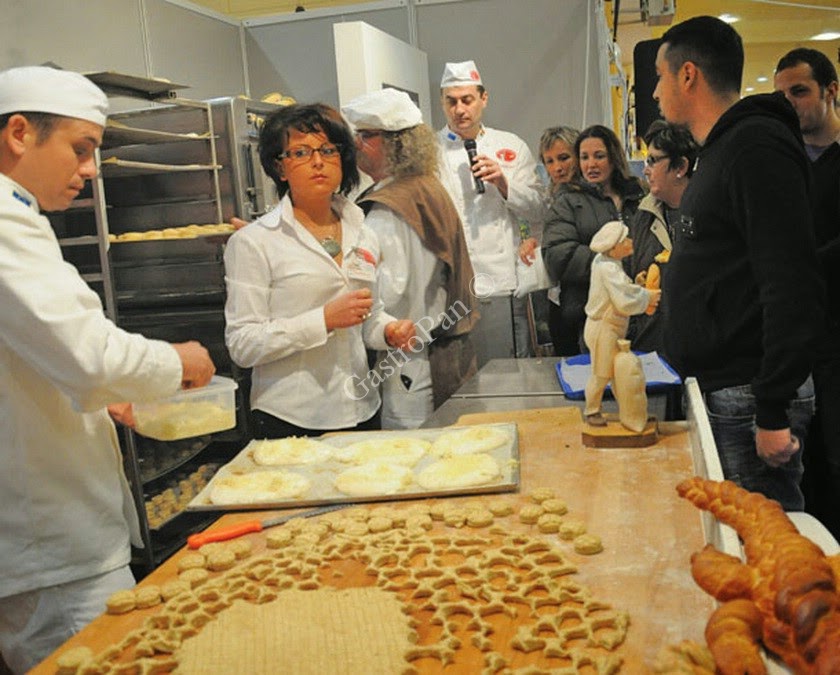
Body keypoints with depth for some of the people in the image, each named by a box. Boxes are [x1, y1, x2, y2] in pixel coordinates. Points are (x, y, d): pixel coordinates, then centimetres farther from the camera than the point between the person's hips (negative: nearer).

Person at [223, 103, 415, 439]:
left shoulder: (363, 236, 9)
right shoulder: (252, 242, -7)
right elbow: (242, 345, -13)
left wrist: (389, 330, -2)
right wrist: (325, 319, -20)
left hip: (361, 412, 5)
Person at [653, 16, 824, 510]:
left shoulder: (758, 146, -14)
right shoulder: (720, 151, 17)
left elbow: (794, 288, -22)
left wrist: (773, 413, -22)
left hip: (751, 398, -10)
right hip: (718, 391, 10)